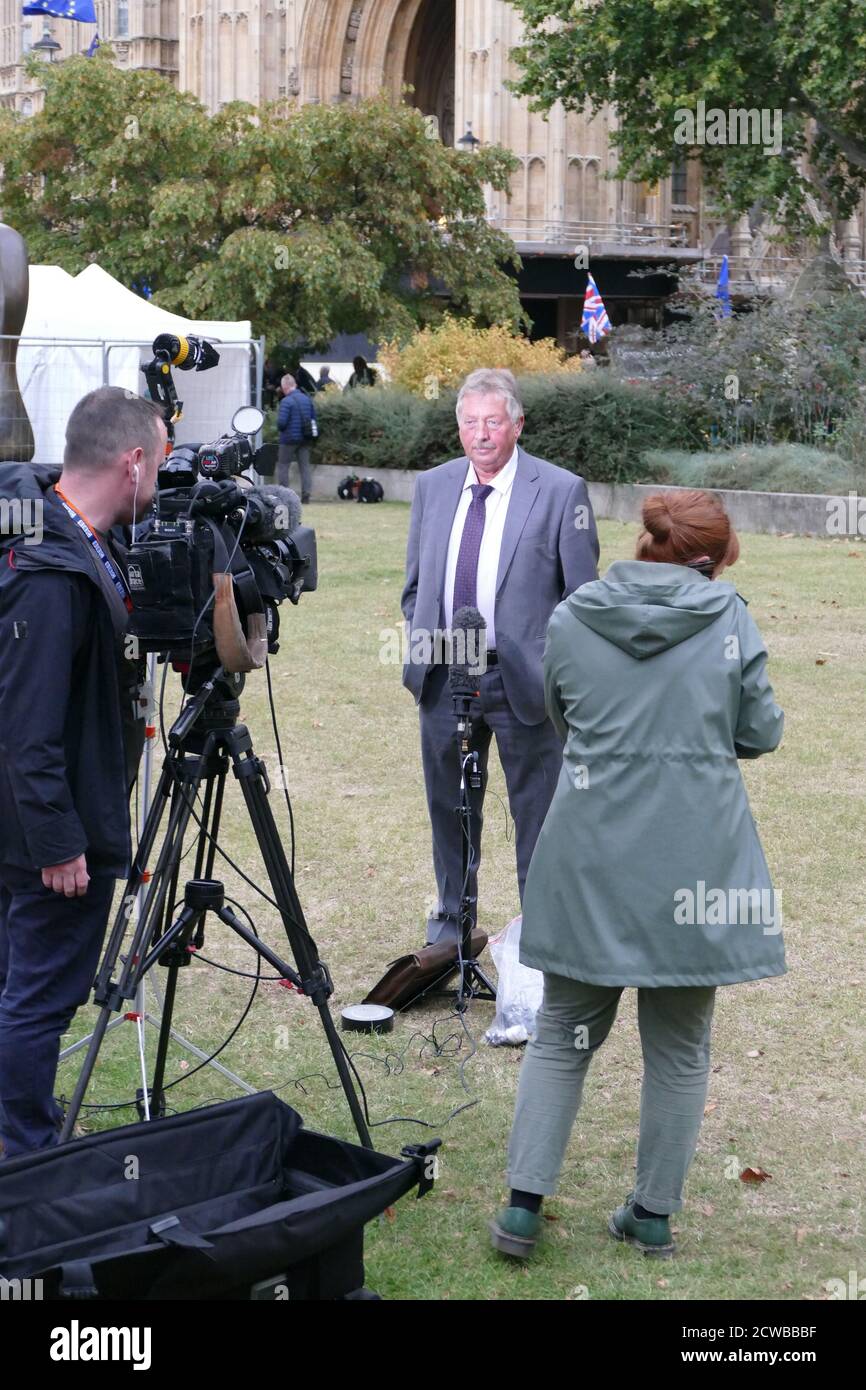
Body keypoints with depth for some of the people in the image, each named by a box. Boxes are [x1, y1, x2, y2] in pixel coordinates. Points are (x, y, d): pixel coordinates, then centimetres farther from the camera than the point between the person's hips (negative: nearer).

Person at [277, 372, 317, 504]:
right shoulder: (307, 399, 7)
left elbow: (281, 422, -18)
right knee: (305, 466, 8)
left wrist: (280, 428, 3)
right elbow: (314, 419, 10)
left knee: (283, 466, 5)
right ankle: (306, 494, 2)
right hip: (305, 439, 6)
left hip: (289, 439, -6)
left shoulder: (286, 401, -14)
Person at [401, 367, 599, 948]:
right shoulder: (432, 486, 7)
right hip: (443, 677, 4)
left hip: (523, 680, -4)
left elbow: (583, 596, -4)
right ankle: (450, 923, 32)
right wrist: (421, 645, 6)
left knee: (537, 813, 5)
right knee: (449, 808, 16)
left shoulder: (561, 491, -7)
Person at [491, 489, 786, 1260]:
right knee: (679, 1046, 13)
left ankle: (524, 1205, 10)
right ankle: (655, 1215, 20)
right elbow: (762, 733, 2)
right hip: (694, 865, -1)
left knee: (562, 1034, 15)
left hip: (589, 859, 1)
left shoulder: (570, 619, -1)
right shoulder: (730, 619, -5)